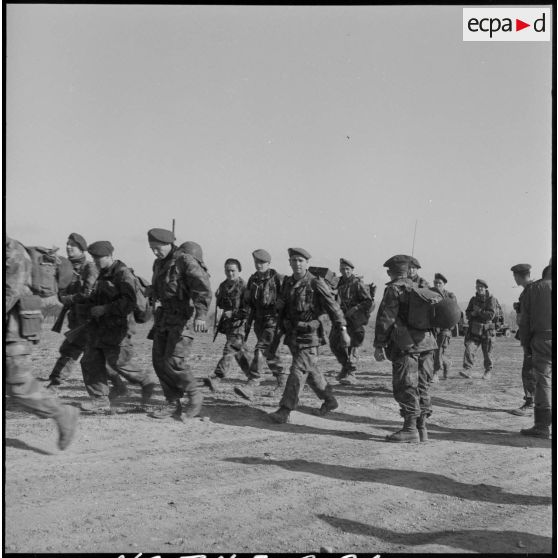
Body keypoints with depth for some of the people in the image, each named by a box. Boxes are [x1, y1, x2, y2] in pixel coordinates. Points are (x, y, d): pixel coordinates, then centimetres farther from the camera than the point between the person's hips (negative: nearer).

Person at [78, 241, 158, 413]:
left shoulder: (122, 273, -12)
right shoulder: (103, 274, 18)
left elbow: (129, 302, -21)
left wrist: (104, 309, -21)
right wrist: (84, 300, 8)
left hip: (118, 327, -9)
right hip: (100, 327, 9)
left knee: (119, 362, -6)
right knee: (90, 362, 3)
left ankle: (146, 381, 18)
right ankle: (100, 401, 8)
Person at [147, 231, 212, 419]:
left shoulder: (186, 260, -13)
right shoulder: (158, 264, 13)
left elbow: (203, 289, -23)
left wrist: (201, 315, -35)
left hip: (184, 317, -8)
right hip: (165, 317, 8)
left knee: (173, 361, -14)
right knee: (159, 360, 3)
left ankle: (195, 397, 7)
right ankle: (173, 404, 12)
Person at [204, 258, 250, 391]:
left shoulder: (243, 286, -12)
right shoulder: (223, 285, 10)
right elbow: (219, 303, 24)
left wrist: (233, 313, -20)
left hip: (239, 323, -8)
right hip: (227, 322, 8)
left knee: (229, 350, -15)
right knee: (239, 352, 18)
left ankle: (216, 379, -23)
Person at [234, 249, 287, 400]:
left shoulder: (277, 279, -9)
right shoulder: (253, 279, 9)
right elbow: (247, 299, 21)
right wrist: (250, 311, 6)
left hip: (274, 320, -7)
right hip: (259, 320, 7)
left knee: (261, 350, -18)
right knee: (270, 353, 15)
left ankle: (251, 385, -24)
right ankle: (282, 381, 32)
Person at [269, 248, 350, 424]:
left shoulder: (316, 284, -12)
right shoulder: (288, 283, 8)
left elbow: (333, 307, -11)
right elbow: (282, 308, 21)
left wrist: (343, 331, -15)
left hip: (309, 336, -7)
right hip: (292, 334, 7)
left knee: (298, 371, -10)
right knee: (310, 370, 16)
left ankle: (284, 411, -8)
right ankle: (330, 400, 33)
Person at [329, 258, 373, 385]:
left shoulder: (358, 284, -10)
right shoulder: (340, 283, 11)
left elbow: (368, 302, -12)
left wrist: (354, 309, -19)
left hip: (354, 320, -7)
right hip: (341, 318, 7)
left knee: (351, 345, -7)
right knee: (334, 343, 8)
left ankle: (350, 374, -1)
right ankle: (345, 367, 26)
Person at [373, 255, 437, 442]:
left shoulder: (394, 289, -5)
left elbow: (385, 318, -10)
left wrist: (379, 345, -8)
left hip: (406, 345, -7)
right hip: (426, 343, 7)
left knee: (405, 388, -3)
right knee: (422, 387, 12)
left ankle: (410, 429, -3)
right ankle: (421, 427, 16)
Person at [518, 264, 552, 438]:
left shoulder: (532, 289, 10)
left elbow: (525, 321, 6)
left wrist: (526, 345, 11)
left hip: (542, 339, -1)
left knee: (543, 381, -1)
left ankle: (542, 425, -2)